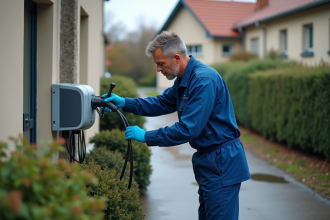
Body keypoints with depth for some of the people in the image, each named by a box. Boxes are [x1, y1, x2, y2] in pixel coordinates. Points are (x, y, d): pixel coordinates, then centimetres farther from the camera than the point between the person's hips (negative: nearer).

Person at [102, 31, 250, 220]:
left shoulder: (204, 81, -24)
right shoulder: (184, 80, 10)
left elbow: (188, 129, -27)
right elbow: (162, 103, 18)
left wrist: (146, 137, -20)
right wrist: (124, 103, 6)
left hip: (222, 163, -11)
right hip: (209, 161, 11)